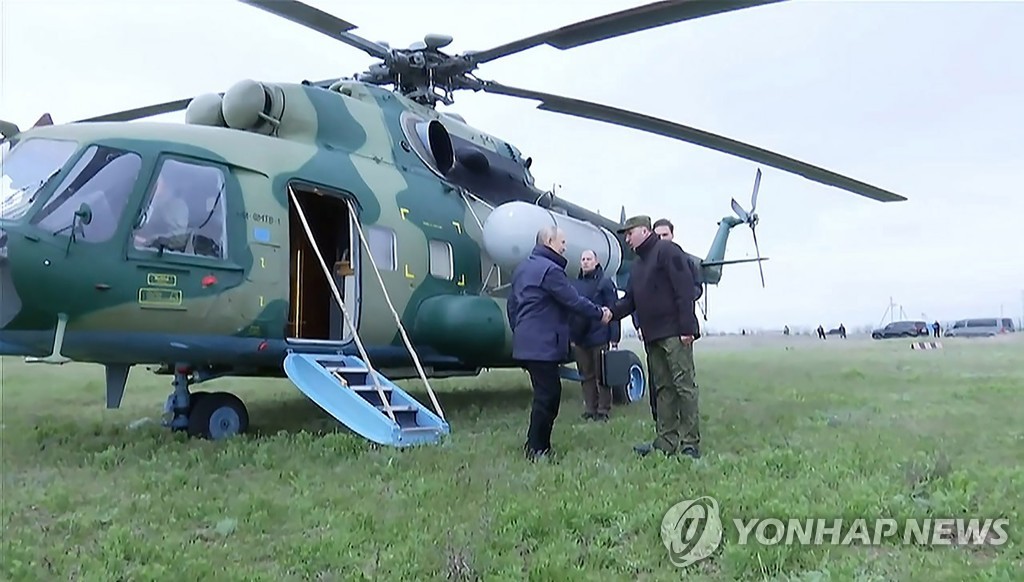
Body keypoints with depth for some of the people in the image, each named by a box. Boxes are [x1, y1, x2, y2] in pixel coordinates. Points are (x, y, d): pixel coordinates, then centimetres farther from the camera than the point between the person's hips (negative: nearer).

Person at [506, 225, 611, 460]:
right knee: (548, 395, -5)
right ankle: (537, 448, -1)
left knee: (546, 393, 14)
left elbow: (511, 304, 22)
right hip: (543, 345, -10)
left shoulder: (522, 268, 18)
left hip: (526, 342, 10)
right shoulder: (550, 269, -13)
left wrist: (518, 330, 26)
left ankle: (537, 444, 18)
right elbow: (574, 300, -13)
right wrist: (600, 314, -1)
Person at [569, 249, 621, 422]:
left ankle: (604, 409, 13)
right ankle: (590, 409, 19)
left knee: (602, 376, 5)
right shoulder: (575, 284, 9)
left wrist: (614, 337, -12)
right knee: (586, 376, 11)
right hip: (579, 339, 5)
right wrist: (571, 336, 8)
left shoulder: (605, 283, -3)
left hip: (599, 338, -4)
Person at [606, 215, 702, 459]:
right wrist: (612, 312, -3)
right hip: (652, 336, 9)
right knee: (662, 388, 11)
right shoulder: (638, 264, 21)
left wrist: (687, 327, -19)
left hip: (674, 333, -9)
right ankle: (667, 440, 17)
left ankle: (690, 443, -1)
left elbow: (685, 290, -14)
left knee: (684, 384, -6)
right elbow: (630, 300, 17)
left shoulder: (668, 251, -6)